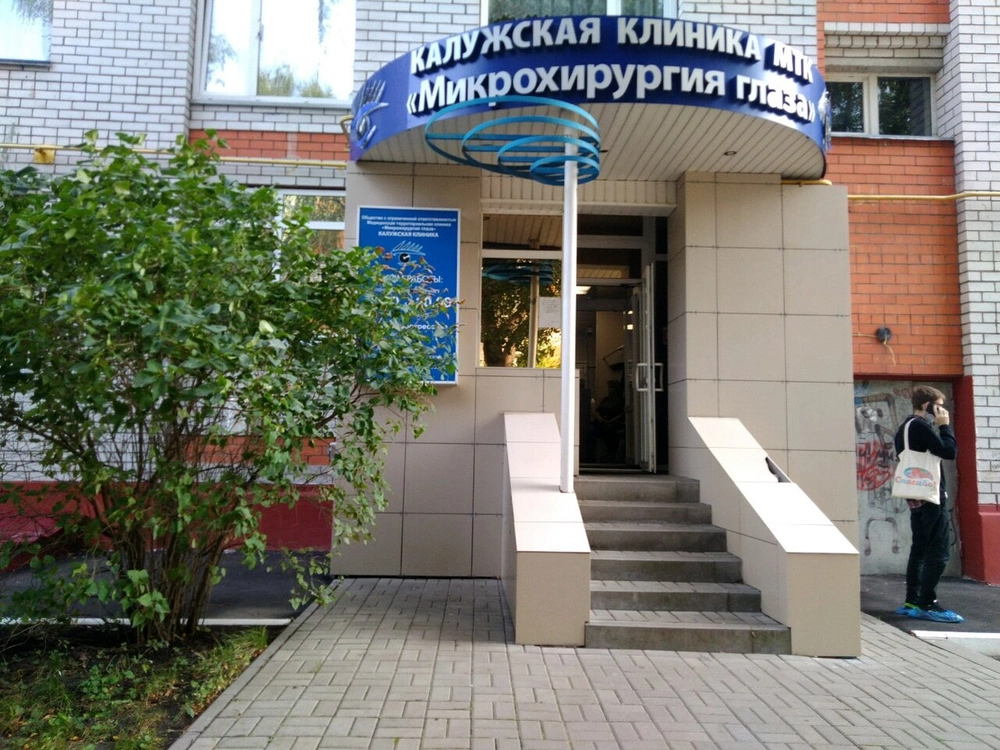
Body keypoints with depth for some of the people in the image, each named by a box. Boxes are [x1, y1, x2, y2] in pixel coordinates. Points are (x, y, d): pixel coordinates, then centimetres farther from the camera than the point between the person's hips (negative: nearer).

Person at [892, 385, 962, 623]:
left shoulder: (905, 427, 16)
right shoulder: (921, 426, -13)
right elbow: (949, 452, -15)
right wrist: (945, 425, -6)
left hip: (916, 496, 10)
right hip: (930, 496, -10)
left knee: (920, 549, 11)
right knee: (938, 551, -7)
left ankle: (911, 602, 12)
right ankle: (927, 604, -7)